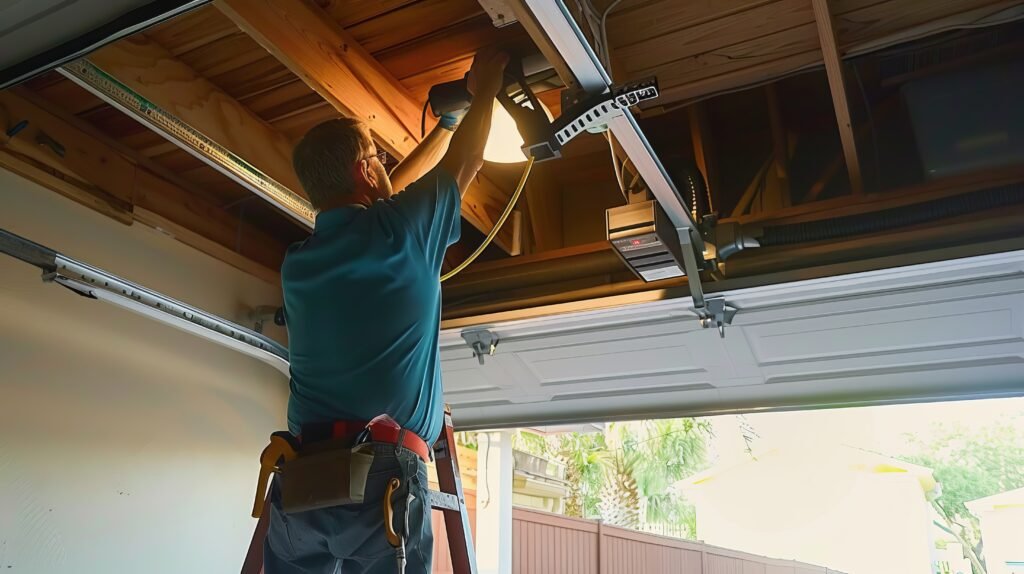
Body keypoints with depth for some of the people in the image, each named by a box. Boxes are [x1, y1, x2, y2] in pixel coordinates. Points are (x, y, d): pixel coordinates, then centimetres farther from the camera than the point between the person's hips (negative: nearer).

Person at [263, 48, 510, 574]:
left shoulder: (296, 263, 15)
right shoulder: (399, 230, -3)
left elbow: (387, 197, 29)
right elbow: (464, 163, 16)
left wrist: (449, 119, 39)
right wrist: (484, 90, 33)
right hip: (381, 476, -5)